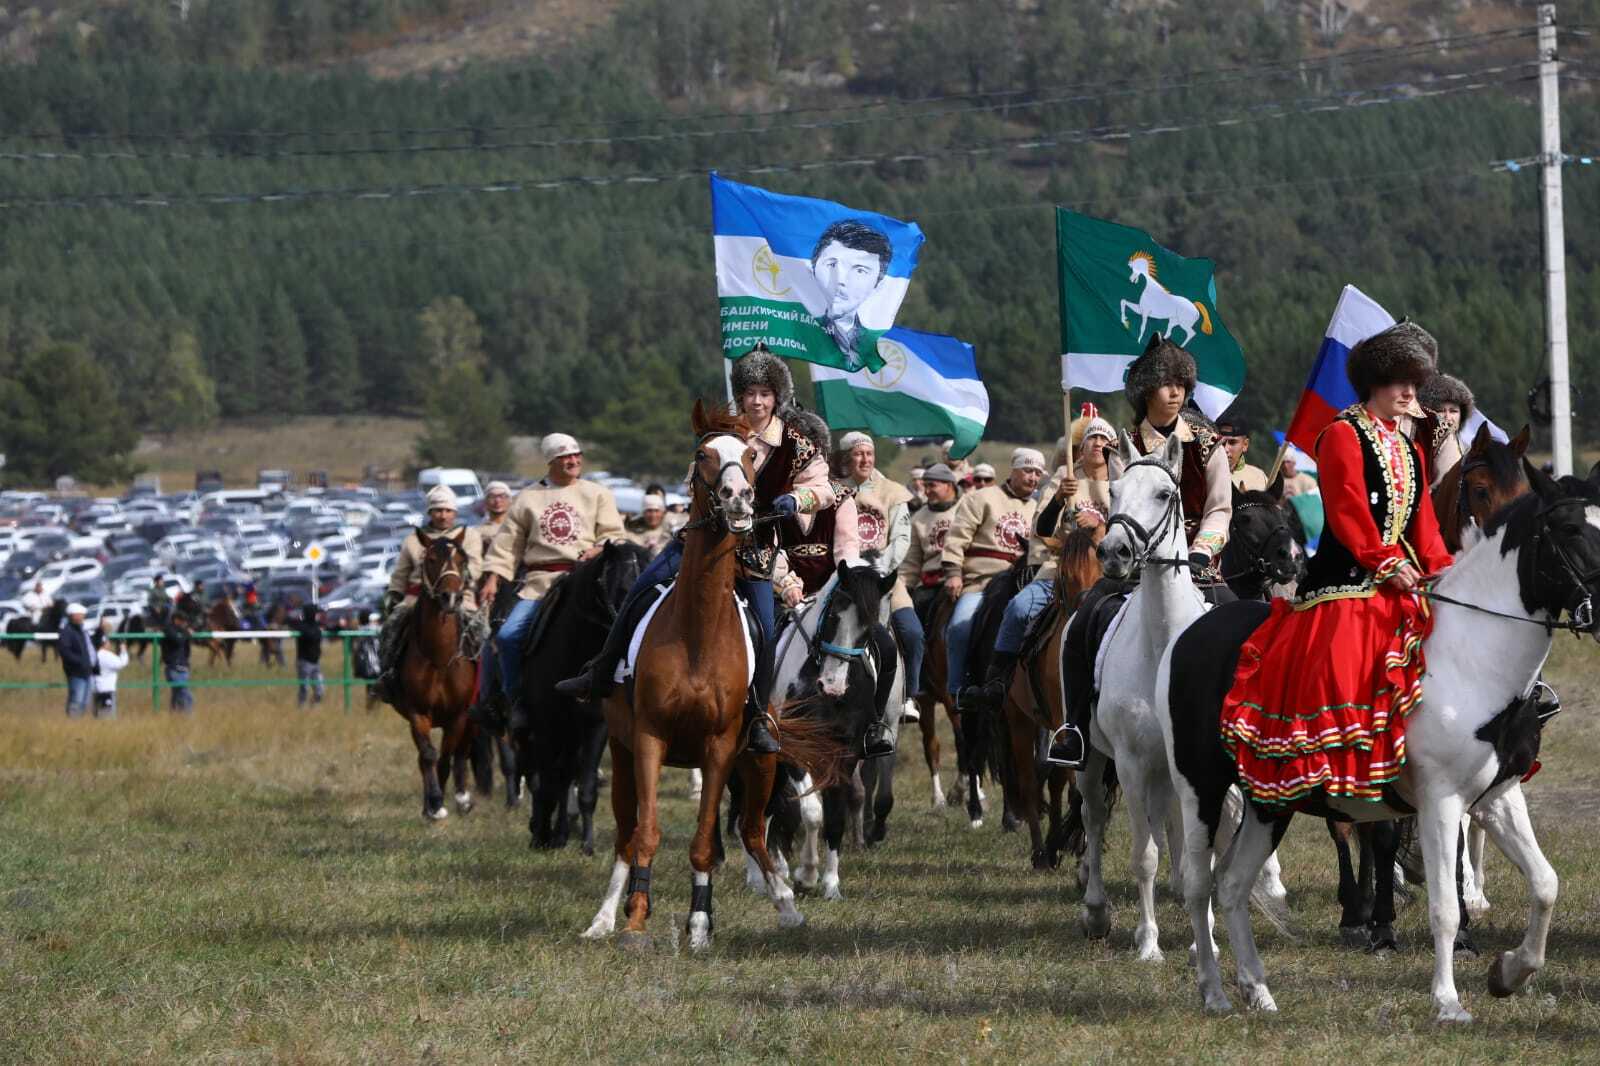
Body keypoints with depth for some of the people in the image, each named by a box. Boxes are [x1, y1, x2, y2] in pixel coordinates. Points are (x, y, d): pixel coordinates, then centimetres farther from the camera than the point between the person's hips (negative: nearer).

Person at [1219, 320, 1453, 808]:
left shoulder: (1410, 450, 21)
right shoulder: (1343, 435, -4)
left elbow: (1422, 519, 18)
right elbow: (1347, 511, -13)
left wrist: (1442, 570, 2)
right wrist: (1386, 564, -19)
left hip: (1399, 581, 8)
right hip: (1346, 580, -8)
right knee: (1340, 664, -21)